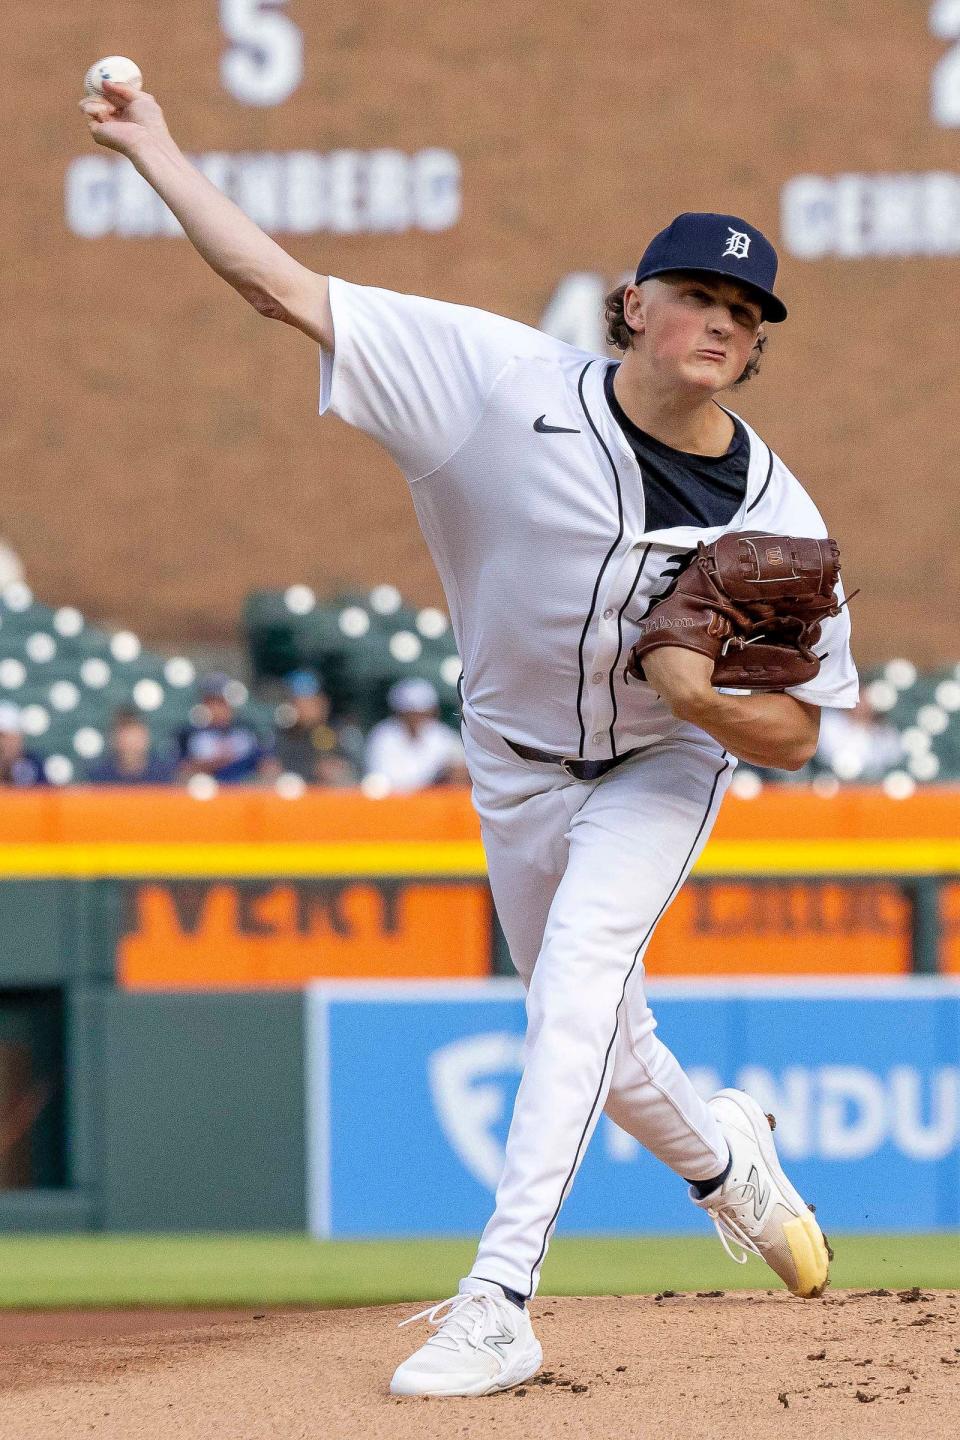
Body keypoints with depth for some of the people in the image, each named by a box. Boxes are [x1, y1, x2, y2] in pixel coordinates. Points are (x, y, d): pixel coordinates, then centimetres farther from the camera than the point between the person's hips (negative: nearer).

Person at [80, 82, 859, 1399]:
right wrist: (157, 153, -25)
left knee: (577, 981, -25)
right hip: (520, 766, 2)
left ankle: (498, 1303, -30)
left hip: (665, 765, -2)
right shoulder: (512, 384, -20)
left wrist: (705, 694, -31)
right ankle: (722, 1156, 48)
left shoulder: (774, 517, -18)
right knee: (594, 1037, 13)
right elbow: (284, 289, -21)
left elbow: (794, 735, -10)